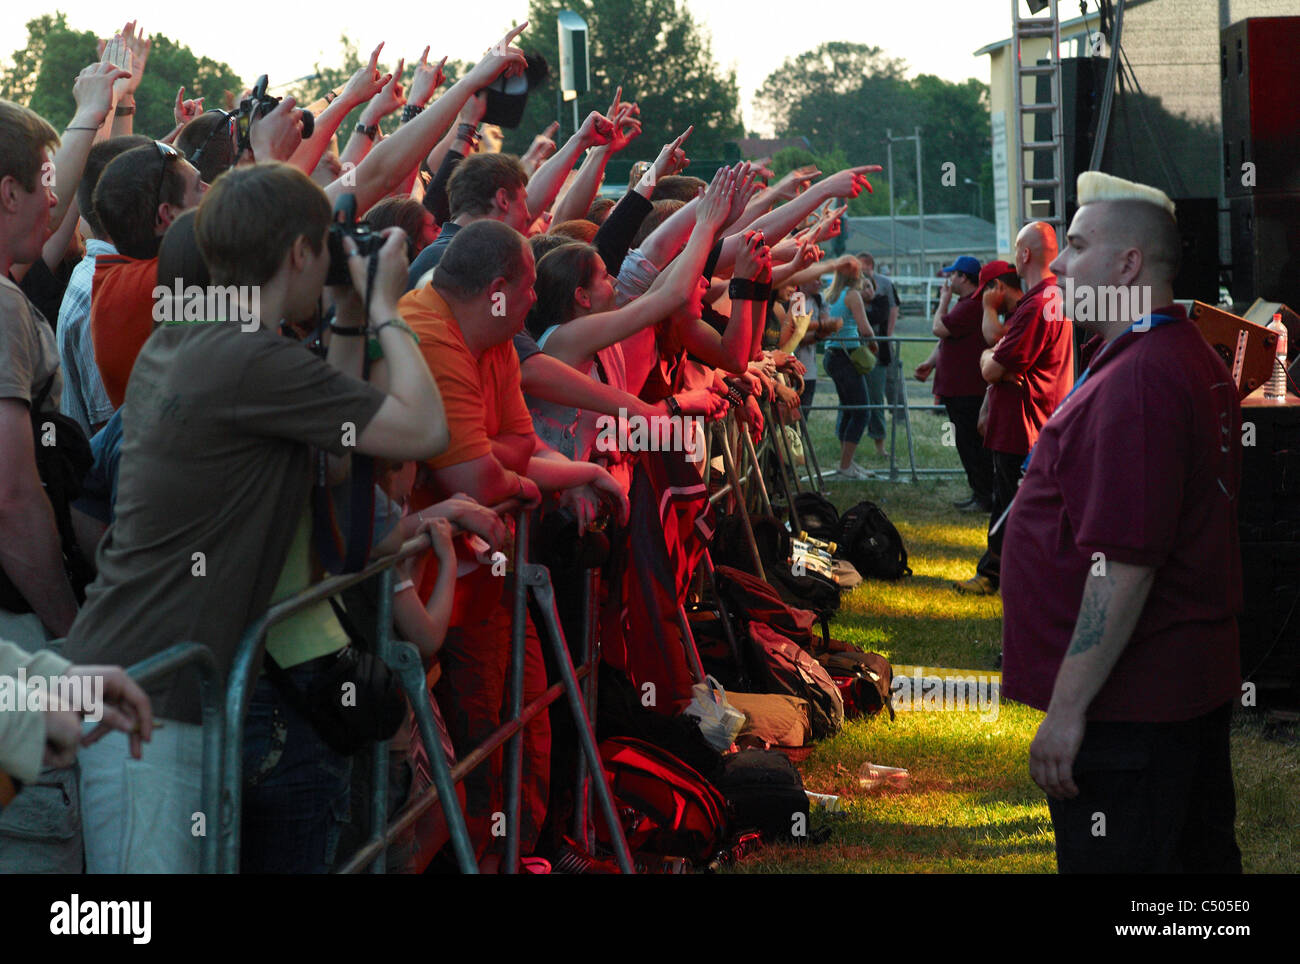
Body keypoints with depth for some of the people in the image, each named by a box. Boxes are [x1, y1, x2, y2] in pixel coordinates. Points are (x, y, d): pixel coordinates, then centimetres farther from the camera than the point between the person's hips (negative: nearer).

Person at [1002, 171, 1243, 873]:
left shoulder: (1135, 382, -21)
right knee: (1203, 861, 16)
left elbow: (1124, 565, -26)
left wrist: (1067, 709, -23)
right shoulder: (1199, 361, 13)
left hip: (1126, 710, -11)